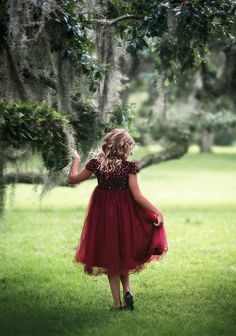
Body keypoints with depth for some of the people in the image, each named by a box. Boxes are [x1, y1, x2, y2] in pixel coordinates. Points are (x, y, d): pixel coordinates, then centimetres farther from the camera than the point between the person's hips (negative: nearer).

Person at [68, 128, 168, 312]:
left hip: (103, 213, 1)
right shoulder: (129, 167, -13)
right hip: (124, 213, 0)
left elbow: (72, 179, 3)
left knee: (109, 255, 11)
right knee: (123, 251, 22)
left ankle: (117, 301, 10)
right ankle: (127, 290, 6)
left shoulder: (96, 164, -9)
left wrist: (76, 160, 19)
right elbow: (137, 196, -15)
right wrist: (158, 211, -11)